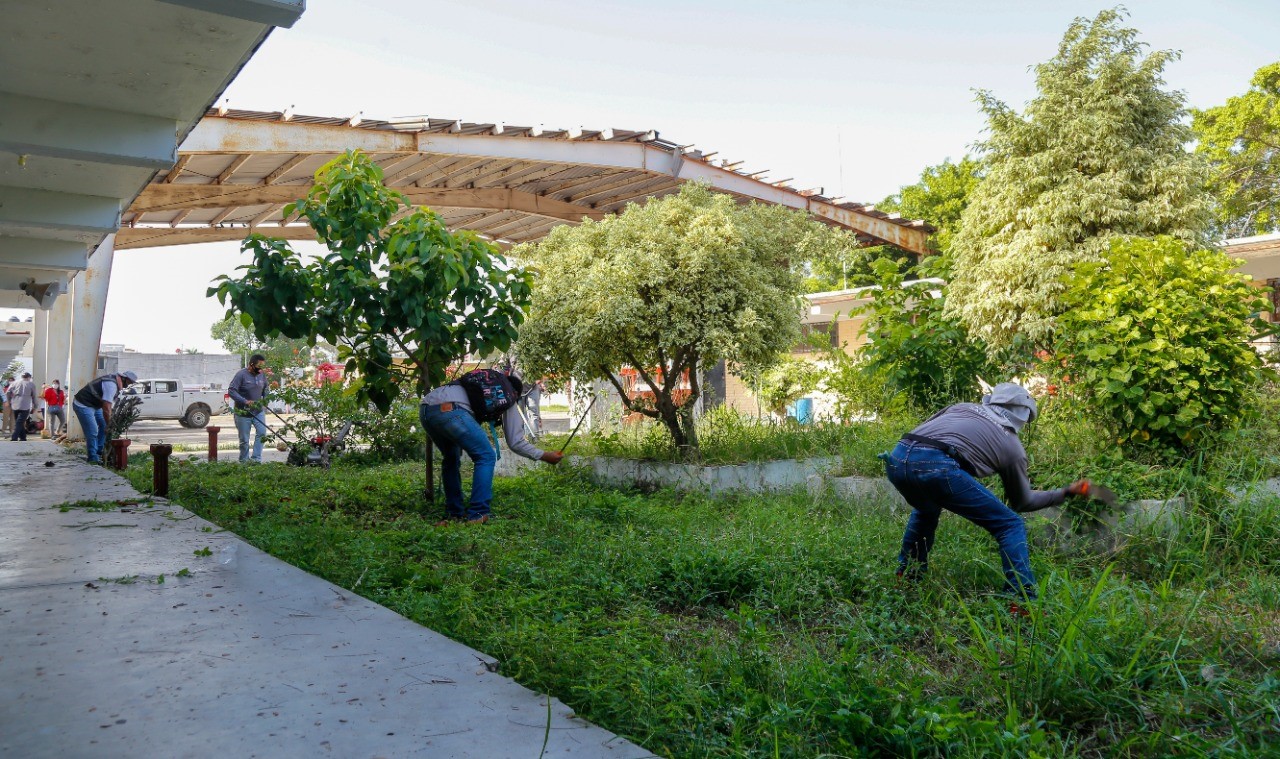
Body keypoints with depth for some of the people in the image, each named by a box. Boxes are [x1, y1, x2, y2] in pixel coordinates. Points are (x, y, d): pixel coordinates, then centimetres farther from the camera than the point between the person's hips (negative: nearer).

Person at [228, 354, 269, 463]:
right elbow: (231, 391, -21)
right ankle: (244, 462, 20)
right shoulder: (241, 374, -16)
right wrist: (245, 401, -29)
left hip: (258, 411, 4)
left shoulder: (262, 374, 2)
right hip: (243, 413, -4)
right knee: (244, 440, 5)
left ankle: (256, 459, -3)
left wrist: (265, 399, 4)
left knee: (262, 433, -10)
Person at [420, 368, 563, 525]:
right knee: (486, 457, 10)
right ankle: (477, 515, 5)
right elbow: (515, 443, 20)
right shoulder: (509, 398, 20)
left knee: (451, 458, 26)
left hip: (425, 408, 7)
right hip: (449, 410, -7)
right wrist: (544, 455, 30)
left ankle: (454, 514, 28)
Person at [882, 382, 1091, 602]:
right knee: (1011, 524, 13)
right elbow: (1023, 502, 32)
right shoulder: (1013, 446, 22)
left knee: (926, 510, 40)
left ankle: (907, 576, 40)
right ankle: (1022, 599, 4)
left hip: (896, 459, 6)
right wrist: (1065, 492, 44)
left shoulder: (962, 407, 32)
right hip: (936, 467, -5)